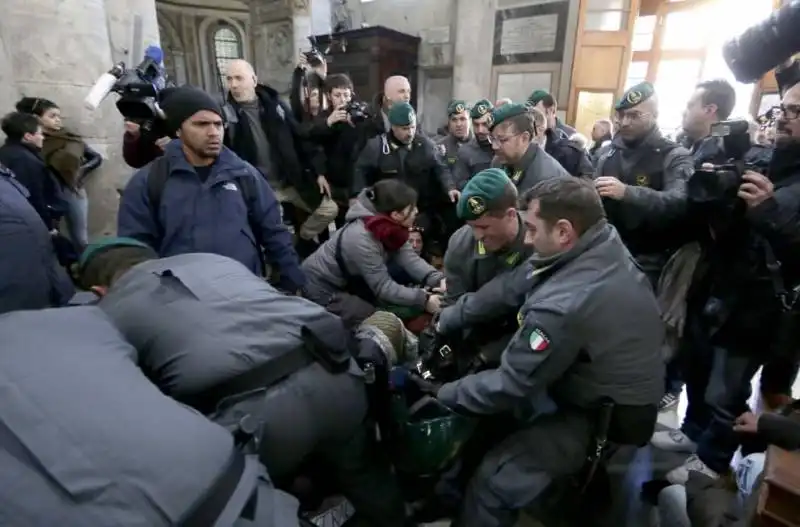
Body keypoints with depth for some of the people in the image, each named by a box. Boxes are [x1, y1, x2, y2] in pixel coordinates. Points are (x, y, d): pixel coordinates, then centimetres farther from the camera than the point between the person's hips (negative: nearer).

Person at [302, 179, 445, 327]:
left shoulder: (388, 225, -12)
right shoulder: (361, 239, -34)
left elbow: (408, 257, -17)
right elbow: (383, 287, -29)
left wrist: (438, 279, -30)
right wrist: (423, 300, -29)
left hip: (348, 279, 8)